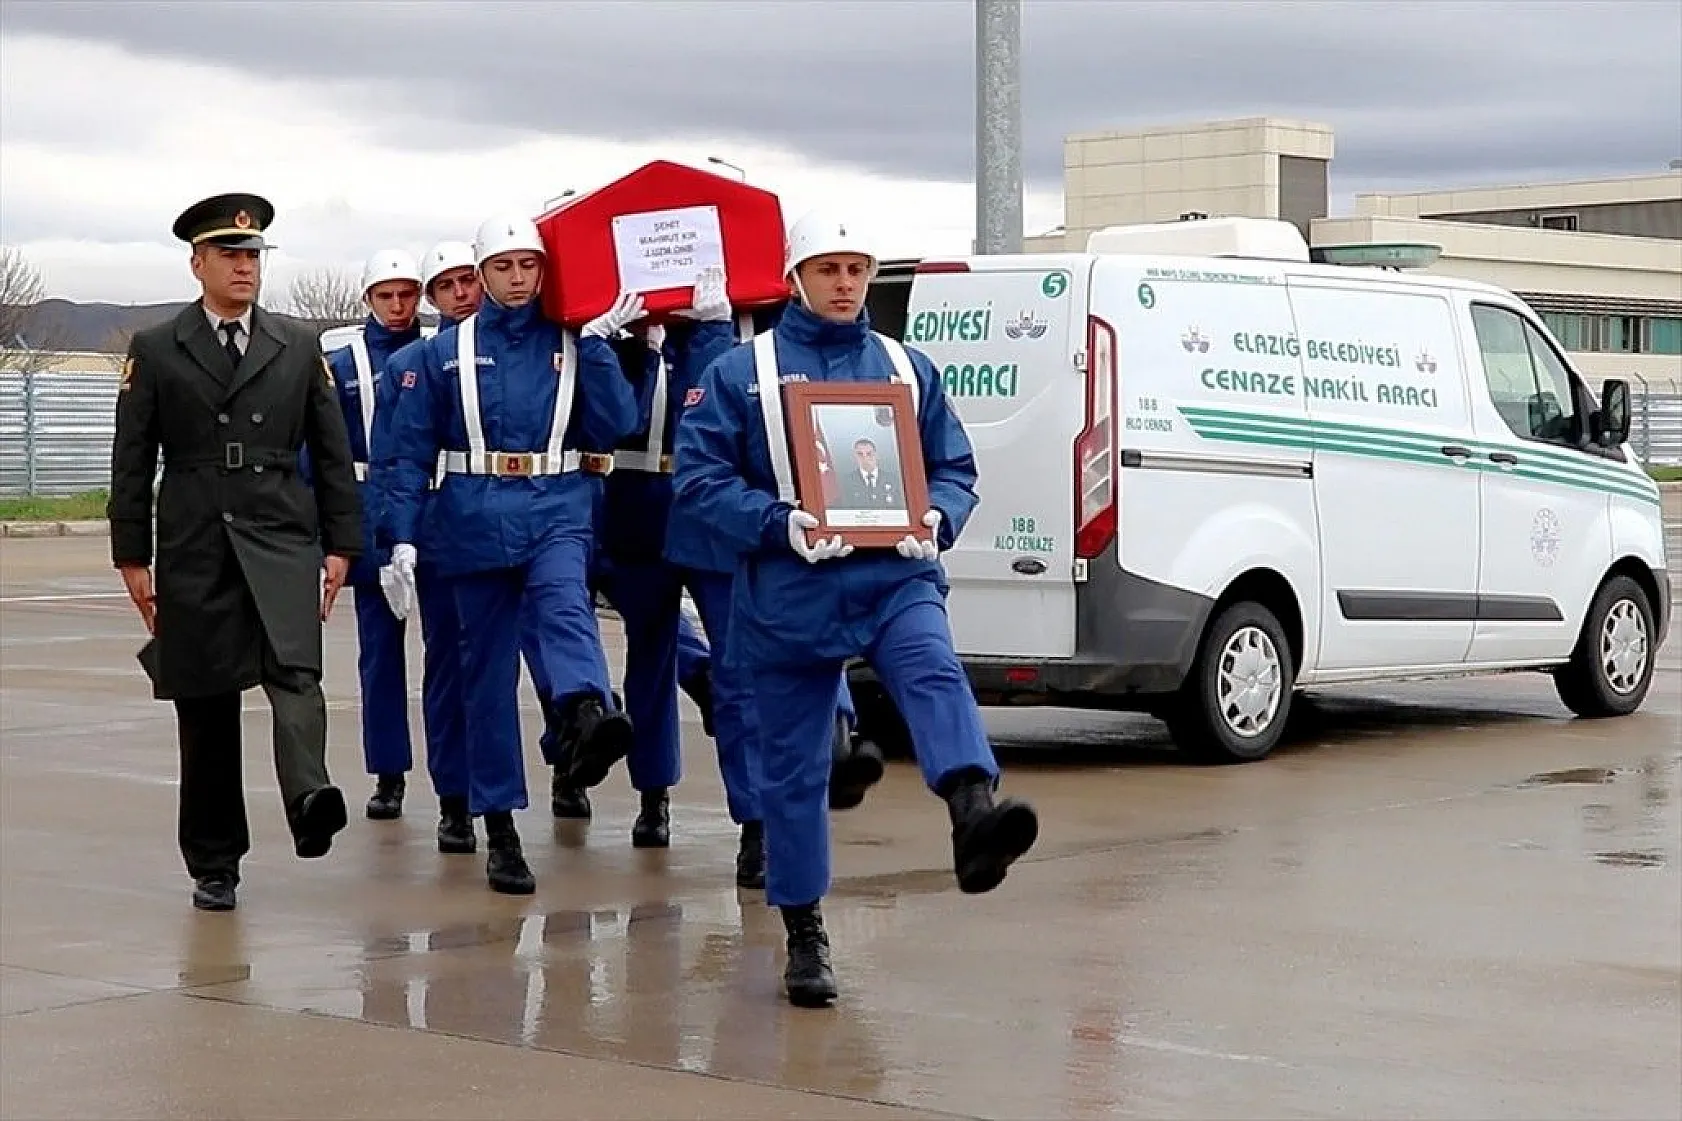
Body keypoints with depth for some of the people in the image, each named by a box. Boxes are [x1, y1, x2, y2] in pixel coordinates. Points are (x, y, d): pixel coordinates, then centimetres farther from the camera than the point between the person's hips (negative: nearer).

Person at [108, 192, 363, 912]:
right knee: (205, 707, 4)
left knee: (294, 669, -25)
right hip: (193, 549, 0)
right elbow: (132, 462, 5)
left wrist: (341, 546, 5)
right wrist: (132, 557, 0)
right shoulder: (155, 351, 6)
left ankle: (309, 801, -44)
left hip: (281, 541, 0)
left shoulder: (298, 348, 10)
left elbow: (333, 453, 11)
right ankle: (213, 864, 14)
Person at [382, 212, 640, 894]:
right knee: (487, 667, 3)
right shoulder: (446, 353, 6)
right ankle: (499, 828, 11)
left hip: (558, 511, -1)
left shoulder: (576, 344, 7)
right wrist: (403, 537, -6)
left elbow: (615, 427, -4)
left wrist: (598, 345, -10)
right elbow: (411, 451, 3)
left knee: (563, 602, -32)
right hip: (475, 517, 1)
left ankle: (587, 718, -62)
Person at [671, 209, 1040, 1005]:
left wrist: (936, 519, -9)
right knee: (793, 767, 6)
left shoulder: (908, 368, 11)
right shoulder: (743, 372, 2)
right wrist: (781, 524, -18)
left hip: (894, 578, 1)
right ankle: (805, 936, 19)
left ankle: (974, 820, -55)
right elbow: (697, 476, -4)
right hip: (787, 592, -1)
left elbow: (955, 469, 13)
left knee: (936, 676, -31)